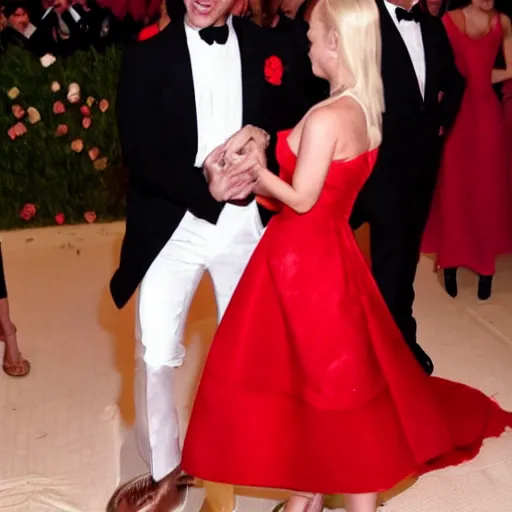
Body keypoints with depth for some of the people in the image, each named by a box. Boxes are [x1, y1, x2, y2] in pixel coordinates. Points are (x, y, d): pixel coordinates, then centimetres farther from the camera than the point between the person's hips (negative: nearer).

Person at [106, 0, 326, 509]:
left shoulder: (269, 46, 1)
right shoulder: (146, 55, -4)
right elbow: (140, 155, -10)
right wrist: (204, 187, -22)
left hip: (247, 223, 2)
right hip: (173, 227, -2)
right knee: (156, 354, -2)